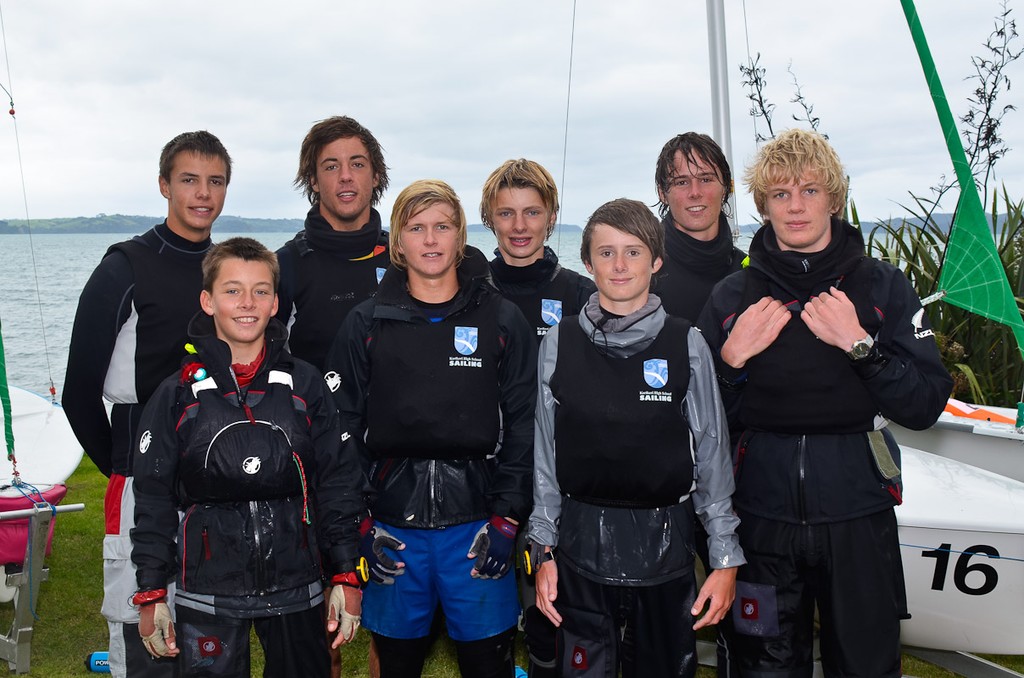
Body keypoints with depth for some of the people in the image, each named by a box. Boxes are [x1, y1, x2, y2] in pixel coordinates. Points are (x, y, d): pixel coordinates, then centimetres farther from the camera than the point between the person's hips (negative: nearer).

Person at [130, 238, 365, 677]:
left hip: (296, 589, 1)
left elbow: (337, 483, 2)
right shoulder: (178, 394, -1)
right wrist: (151, 593, 0)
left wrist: (347, 575, 0)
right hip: (208, 594, -1)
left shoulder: (306, 385, 0)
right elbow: (153, 497, 2)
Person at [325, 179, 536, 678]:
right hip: (391, 525, 1)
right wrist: (361, 523, -4)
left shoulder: (502, 320, 3)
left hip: (477, 521, 0)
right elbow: (343, 427, 2)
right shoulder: (366, 325, 4)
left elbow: (523, 424, 0)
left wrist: (506, 518, -6)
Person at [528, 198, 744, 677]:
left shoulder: (686, 344, -2)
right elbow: (545, 455, 4)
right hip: (582, 543, 1)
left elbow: (712, 454, 0)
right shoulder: (559, 344, 1)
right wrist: (543, 549, 3)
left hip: (665, 543, 0)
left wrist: (725, 557, -1)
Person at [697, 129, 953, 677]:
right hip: (762, 515, 1)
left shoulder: (883, 287, 1)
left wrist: (859, 344, -16)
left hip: (858, 515, 0)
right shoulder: (732, 297, 3)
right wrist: (731, 358, -12)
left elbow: (925, 406, -5)